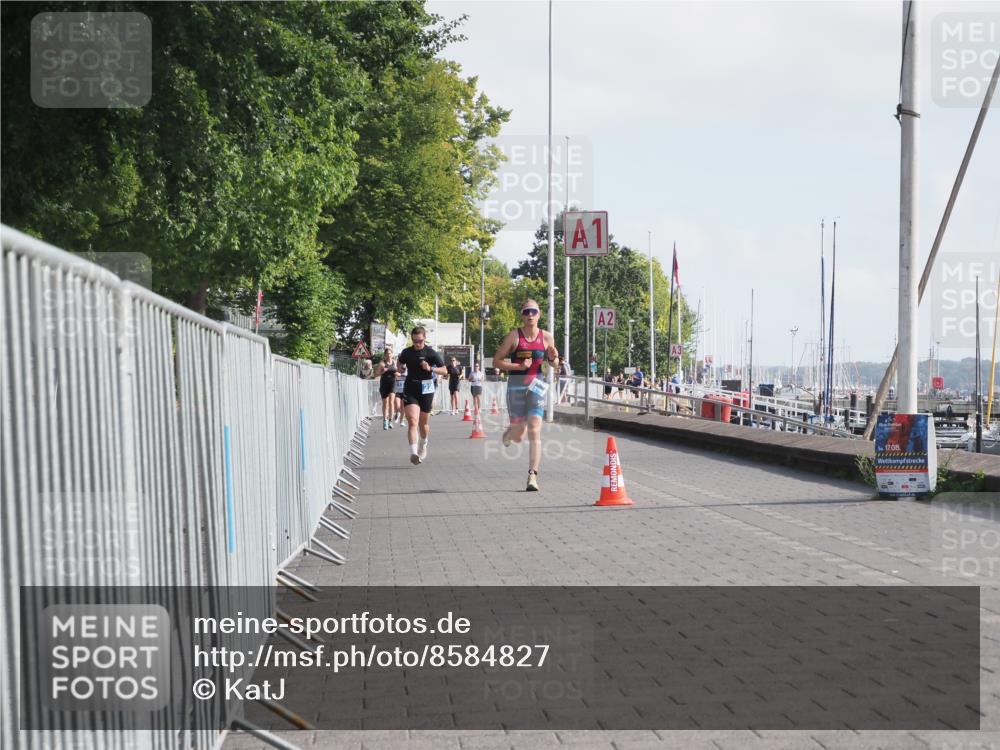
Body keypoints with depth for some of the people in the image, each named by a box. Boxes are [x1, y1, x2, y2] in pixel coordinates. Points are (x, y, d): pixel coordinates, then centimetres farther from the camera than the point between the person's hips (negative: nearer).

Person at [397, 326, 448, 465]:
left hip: (426, 391, -1)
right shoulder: (406, 352, 5)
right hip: (410, 390, 1)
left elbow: (445, 371, -8)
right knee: (412, 421, -16)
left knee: (423, 423, 13)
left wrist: (430, 369, -23)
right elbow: (400, 364, 28)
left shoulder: (431, 353, -5)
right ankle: (414, 453, -27)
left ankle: (423, 445, 42)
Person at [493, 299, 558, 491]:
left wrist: (553, 358, -8)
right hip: (516, 384, -1)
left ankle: (532, 476, -10)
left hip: (537, 385, 1)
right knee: (518, 436, 7)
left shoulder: (547, 337, 2)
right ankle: (509, 433, 46)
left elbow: (552, 364, 15)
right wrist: (518, 366, -16)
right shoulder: (514, 336, -5)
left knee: (534, 430, -12)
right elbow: (496, 360, -4)